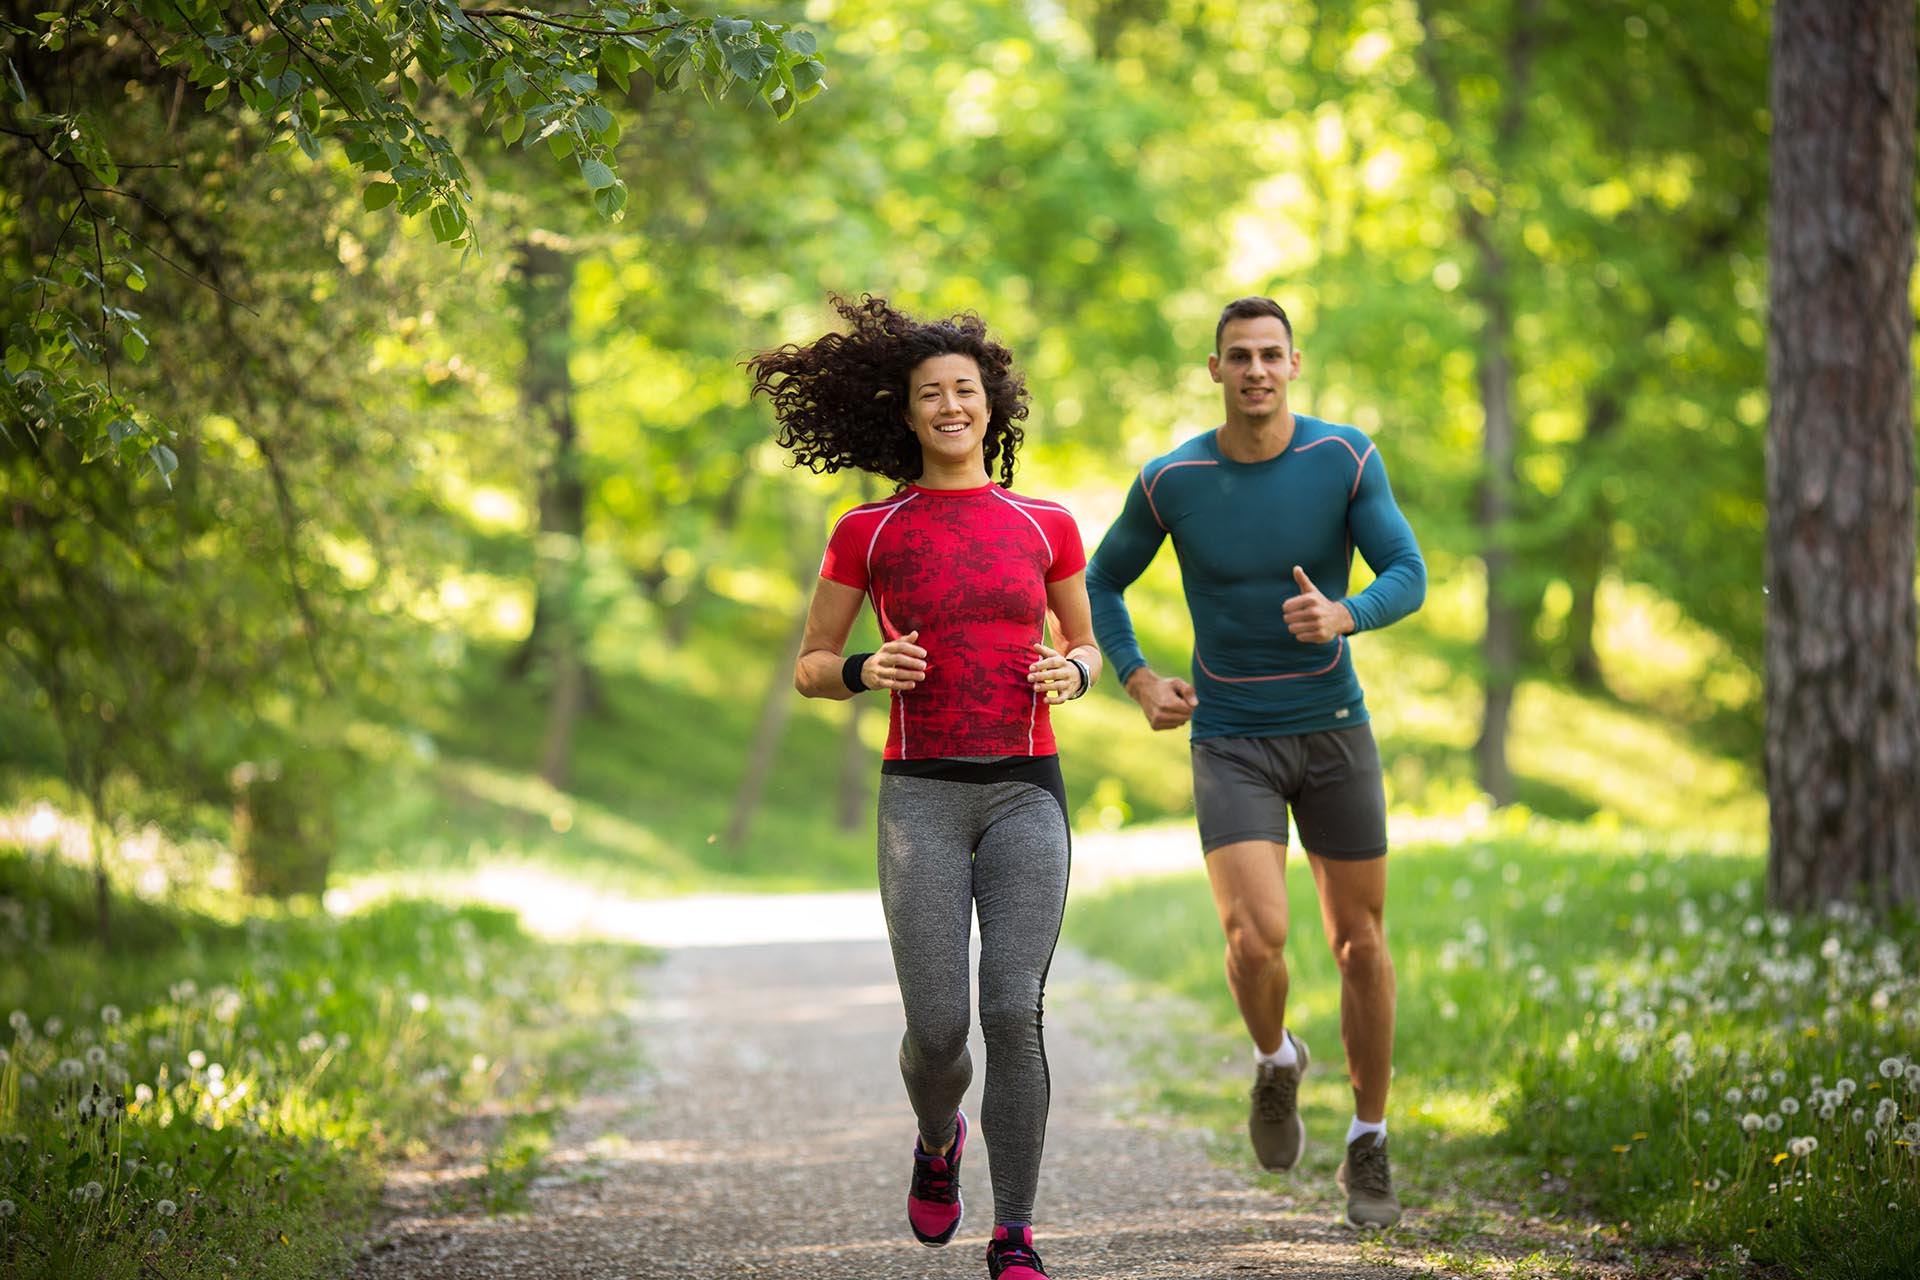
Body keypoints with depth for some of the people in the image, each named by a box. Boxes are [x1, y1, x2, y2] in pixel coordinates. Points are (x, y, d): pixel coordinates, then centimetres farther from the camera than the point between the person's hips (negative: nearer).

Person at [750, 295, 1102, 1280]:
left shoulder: (1044, 524, 7)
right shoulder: (868, 533, 4)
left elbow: (1086, 643, 20)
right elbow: (808, 669, 10)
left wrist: (1072, 672, -4)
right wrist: (866, 672, -12)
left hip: (1026, 793, 0)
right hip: (922, 795, 0)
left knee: (1013, 1015, -14)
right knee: (936, 1030, -7)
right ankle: (939, 1137, 30)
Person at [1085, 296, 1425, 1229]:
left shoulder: (1346, 458, -8)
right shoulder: (1171, 481, -8)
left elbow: (1409, 577, -7)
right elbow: (1101, 583, 8)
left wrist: (1342, 616, -28)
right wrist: (1139, 684, -6)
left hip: (1333, 730, 1)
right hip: (1231, 742, -1)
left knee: (1360, 943, 6)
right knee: (1256, 938, -19)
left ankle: (1369, 1144, 23)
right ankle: (1276, 1062, 15)